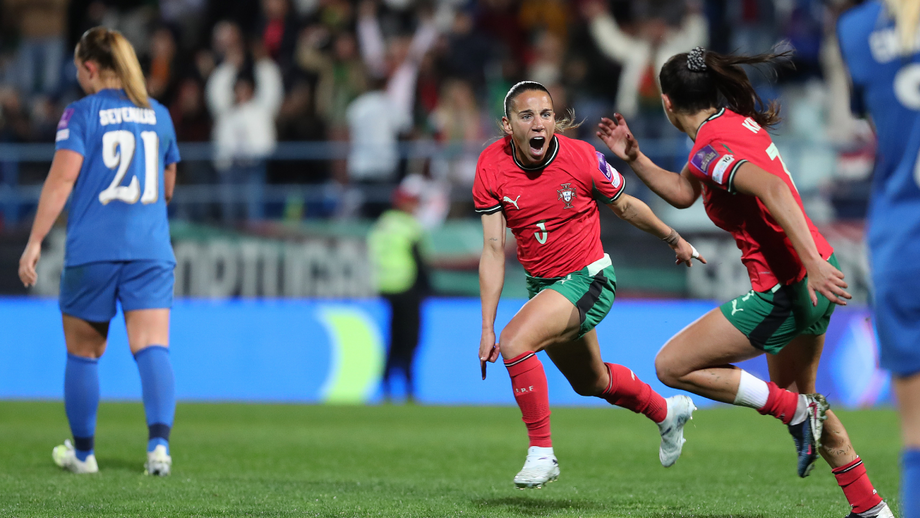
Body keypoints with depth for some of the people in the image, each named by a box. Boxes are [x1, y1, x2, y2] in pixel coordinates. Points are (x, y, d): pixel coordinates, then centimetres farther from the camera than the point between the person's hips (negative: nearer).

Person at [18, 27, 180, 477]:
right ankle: (159, 443, -24)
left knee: (83, 355, 12)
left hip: (91, 250, -3)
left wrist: (35, 242, -9)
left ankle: (83, 452, 22)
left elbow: (61, 179, -11)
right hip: (150, 250, 3)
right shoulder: (158, 114, 11)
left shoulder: (81, 114, -3)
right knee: (152, 349, -6)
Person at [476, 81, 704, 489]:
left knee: (515, 340, -29)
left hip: (589, 280, -5)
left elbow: (626, 206, 1)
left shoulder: (582, 157, -19)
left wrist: (674, 240, 14)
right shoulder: (492, 167, -13)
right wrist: (486, 327, -15)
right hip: (542, 285, 5)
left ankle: (541, 453, -20)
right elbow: (493, 250, -12)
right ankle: (667, 412, 52)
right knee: (591, 383, 24)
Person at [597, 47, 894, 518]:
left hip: (787, 289, -10)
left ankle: (797, 412, -2)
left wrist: (813, 265, -39)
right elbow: (682, 192, 27)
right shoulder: (737, 122, 12)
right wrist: (634, 158, 19)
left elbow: (775, 191, -33)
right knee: (795, 394, 27)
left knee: (672, 366, -2)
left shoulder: (710, 149, -17)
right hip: (812, 277, 10)